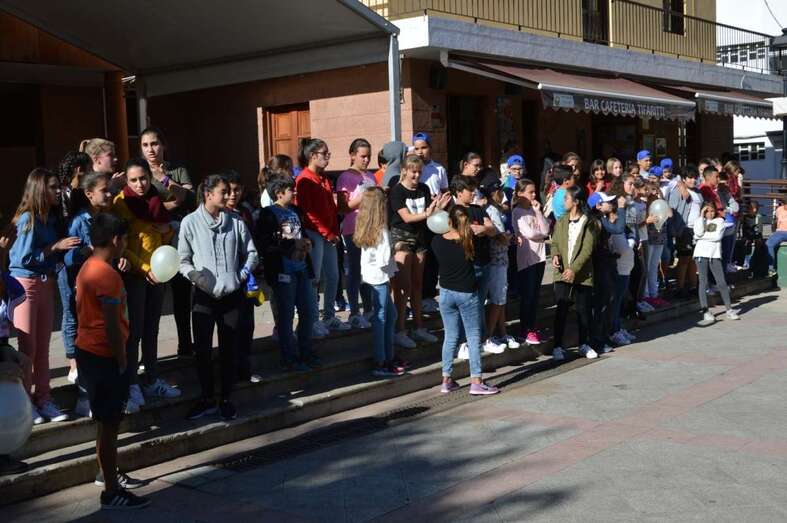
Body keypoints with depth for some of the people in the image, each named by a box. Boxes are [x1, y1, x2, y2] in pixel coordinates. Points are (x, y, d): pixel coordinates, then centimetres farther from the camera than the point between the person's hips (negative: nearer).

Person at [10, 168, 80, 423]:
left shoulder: (52, 218, 6)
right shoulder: (28, 219, -14)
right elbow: (24, 258, -18)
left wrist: (67, 248, -7)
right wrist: (55, 247, -18)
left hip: (46, 284, 6)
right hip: (25, 284, -6)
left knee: (43, 345, 10)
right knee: (28, 345, 0)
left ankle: (43, 398, 18)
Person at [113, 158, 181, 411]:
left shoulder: (156, 200, 9)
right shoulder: (121, 203, -9)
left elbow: (167, 238, 19)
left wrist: (166, 229, -4)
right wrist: (144, 267, -20)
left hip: (157, 273, 6)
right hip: (134, 273, -6)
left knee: (151, 329, 13)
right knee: (135, 330, -6)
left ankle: (152, 380, 22)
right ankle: (132, 386, -2)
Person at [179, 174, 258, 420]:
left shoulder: (236, 221, 2)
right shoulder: (190, 222, -4)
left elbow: (251, 253, 9)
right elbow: (182, 260, -1)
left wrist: (242, 274, -5)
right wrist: (196, 276, -17)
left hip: (231, 294, 1)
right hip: (204, 296, -1)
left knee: (228, 348, 8)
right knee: (202, 348, 3)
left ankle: (226, 398, 21)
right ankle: (207, 399, 18)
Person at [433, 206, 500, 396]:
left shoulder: (437, 241, -9)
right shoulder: (470, 240, -14)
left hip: (446, 293, 3)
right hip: (467, 294, -3)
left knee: (450, 337, 13)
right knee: (474, 337, 5)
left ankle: (446, 380, 16)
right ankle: (476, 382, 5)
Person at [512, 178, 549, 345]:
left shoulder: (534, 209, 9)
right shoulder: (517, 212, -9)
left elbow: (546, 230, -2)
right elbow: (530, 233, -18)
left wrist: (538, 211, -6)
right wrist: (542, 234, 0)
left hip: (539, 256, 6)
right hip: (526, 258, -6)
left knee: (535, 294, 11)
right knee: (527, 295, 0)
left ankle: (531, 327, 21)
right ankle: (524, 330, 9)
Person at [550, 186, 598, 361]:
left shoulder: (588, 223, -4)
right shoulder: (561, 222, 9)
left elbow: (588, 249, -10)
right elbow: (555, 242, 12)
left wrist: (574, 269, -17)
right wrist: (555, 255, -11)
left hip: (582, 274, -2)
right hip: (562, 274, 2)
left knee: (584, 310, 6)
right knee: (561, 311, 0)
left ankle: (584, 345, 21)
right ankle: (558, 346, 7)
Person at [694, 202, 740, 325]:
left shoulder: (719, 221, 10)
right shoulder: (699, 221, 13)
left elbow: (718, 236, -5)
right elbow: (698, 232, -8)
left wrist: (702, 236, -5)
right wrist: (701, 216, -4)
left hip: (715, 254, 0)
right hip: (701, 253, 0)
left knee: (722, 282, 1)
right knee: (703, 282, -5)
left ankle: (729, 310, 10)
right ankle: (706, 312, -7)